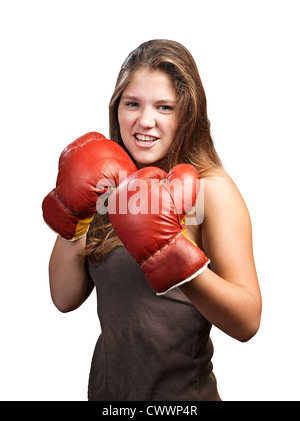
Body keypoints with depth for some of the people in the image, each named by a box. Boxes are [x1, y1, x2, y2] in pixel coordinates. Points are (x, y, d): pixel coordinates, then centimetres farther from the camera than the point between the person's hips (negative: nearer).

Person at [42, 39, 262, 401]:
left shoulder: (211, 188, -15)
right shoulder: (108, 183, -1)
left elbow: (247, 323, -22)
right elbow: (65, 298, -2)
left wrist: (172, 255, -34)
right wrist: (71, 217, -15)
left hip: (180, 390, -4)